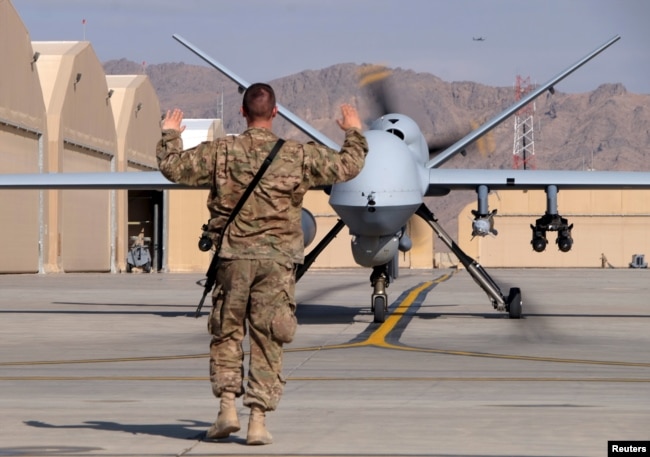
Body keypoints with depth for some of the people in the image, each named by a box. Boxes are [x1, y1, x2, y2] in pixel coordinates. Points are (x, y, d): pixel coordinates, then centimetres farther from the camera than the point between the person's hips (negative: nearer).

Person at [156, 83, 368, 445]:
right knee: (267, 342, 3)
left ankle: (227, 407, 4)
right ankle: (258, 421, 1)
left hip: (234, 256, 0)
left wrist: (170, 136, 26)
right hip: (277, 259, 0)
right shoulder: (298, 155, -1)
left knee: (226, 334, 14)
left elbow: (172, 168, 6)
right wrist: (354, 133, 27)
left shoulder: (221, 152, -1)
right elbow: (347, 166, 7)